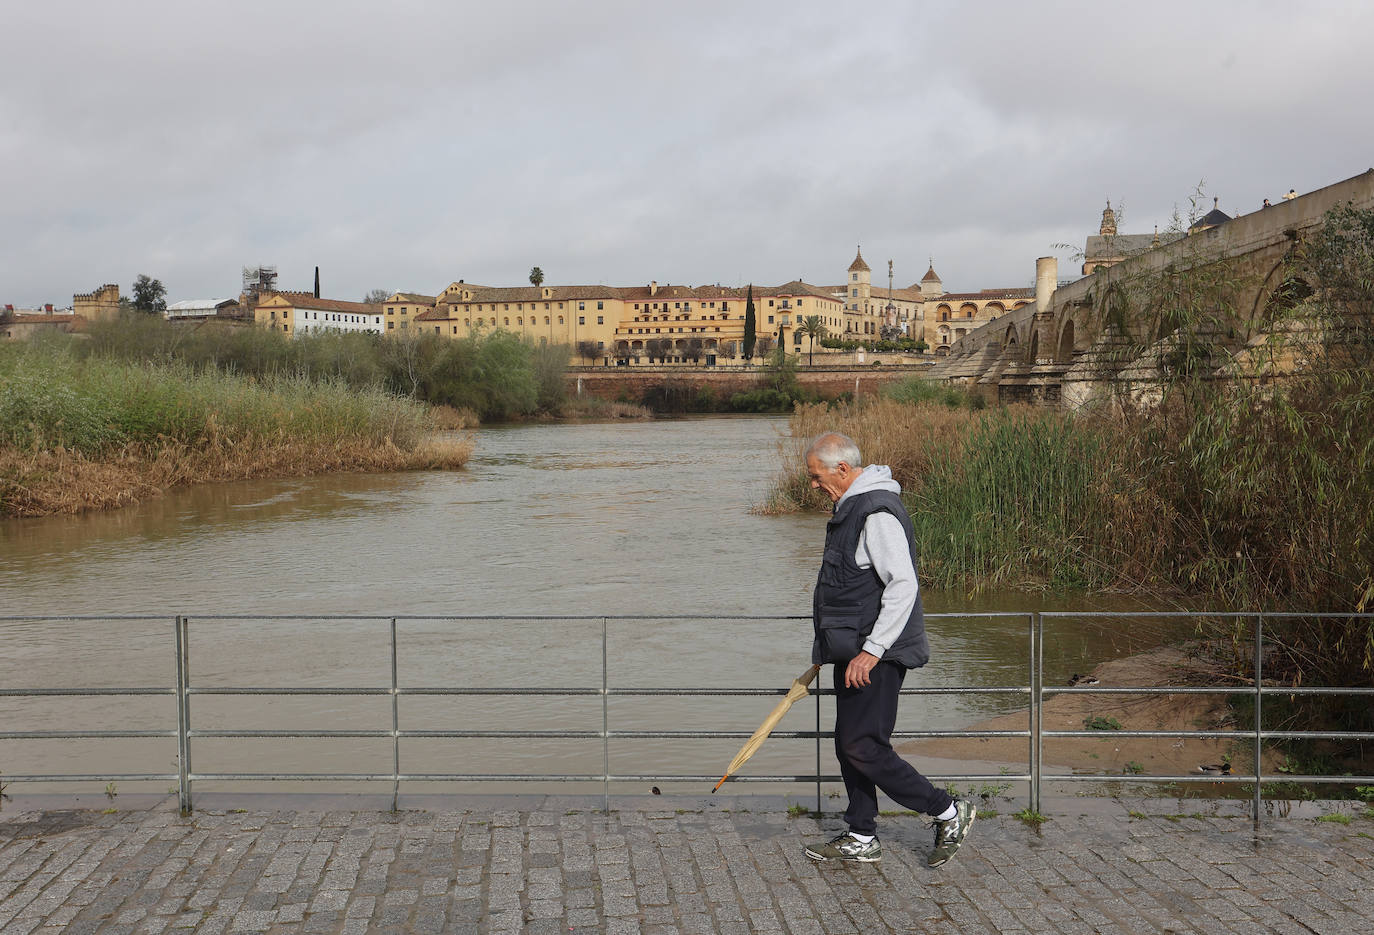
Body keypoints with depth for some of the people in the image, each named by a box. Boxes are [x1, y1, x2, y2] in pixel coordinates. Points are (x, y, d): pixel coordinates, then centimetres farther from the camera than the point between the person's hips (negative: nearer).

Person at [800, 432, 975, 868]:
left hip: (875, 656, -10)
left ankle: (949, 812, 5)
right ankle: (861, 839, 23)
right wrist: (837, 646, 28)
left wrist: (871, 650, -26)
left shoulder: (878, 513, -19)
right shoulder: (852, 506, 14)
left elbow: (903, 586, -25)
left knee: (865, 749, -8)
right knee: (849, 746, 13)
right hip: (856, 651, 10)